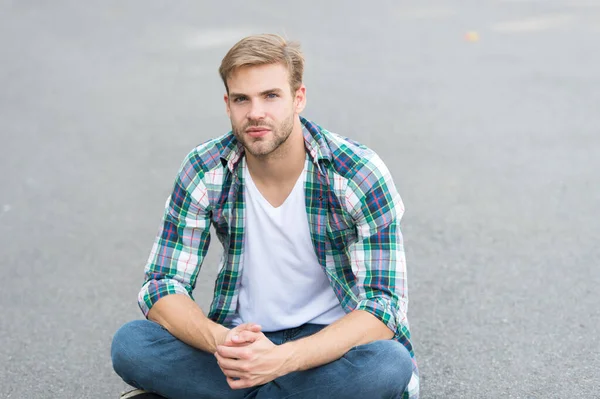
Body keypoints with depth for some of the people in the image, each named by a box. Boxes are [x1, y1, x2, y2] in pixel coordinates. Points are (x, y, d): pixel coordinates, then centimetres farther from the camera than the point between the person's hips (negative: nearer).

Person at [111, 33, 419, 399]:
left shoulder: (359, 174, -18)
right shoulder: (204, 173, -9)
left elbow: (383, 306, -21)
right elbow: (162, 287, -9)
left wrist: (282, 359, -37)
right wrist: (221, 341, -32)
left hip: (332, 342, -1)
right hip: (246, 337, 2)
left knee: (390, 366, -37)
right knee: (130, 345, -23)